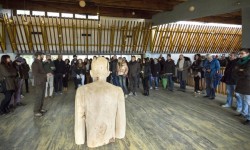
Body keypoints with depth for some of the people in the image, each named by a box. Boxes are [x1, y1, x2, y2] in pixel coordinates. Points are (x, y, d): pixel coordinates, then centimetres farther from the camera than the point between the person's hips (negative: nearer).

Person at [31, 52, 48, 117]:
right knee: (38, 97, -3)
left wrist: (47, 73, 5)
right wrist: (46, 75, -21)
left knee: (42, 96, 16)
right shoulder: (35, 63, -16)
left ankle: (40, 108, 29)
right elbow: (35, 74, -23)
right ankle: (36, 111, 7)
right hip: (39, 83, -9)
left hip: (43, 82, 9)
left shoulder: (40, 62, 13)